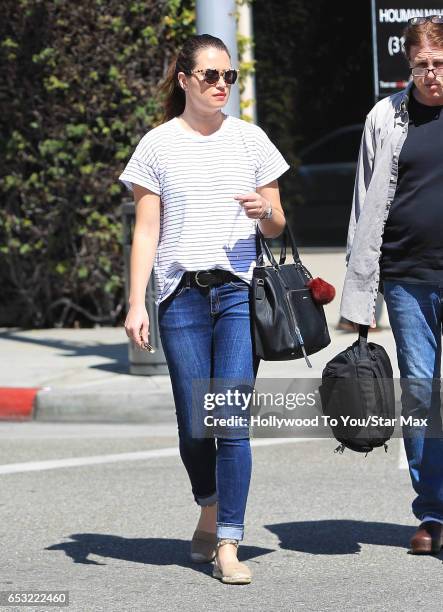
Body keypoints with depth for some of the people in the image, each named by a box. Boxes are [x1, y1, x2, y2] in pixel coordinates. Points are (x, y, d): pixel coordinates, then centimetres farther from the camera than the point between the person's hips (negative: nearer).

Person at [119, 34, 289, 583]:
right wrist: (136, 304, -3)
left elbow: (276, 227, 15)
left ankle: (227, 544, -7)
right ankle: (211, 510, 30)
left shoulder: (249, 139, 10)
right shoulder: (158, 145, 6)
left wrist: (265, 212, -8)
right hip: (182, 295, 0)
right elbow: (145, 232, 5)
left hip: (239, 291, 0)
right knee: (194, 425, 1)